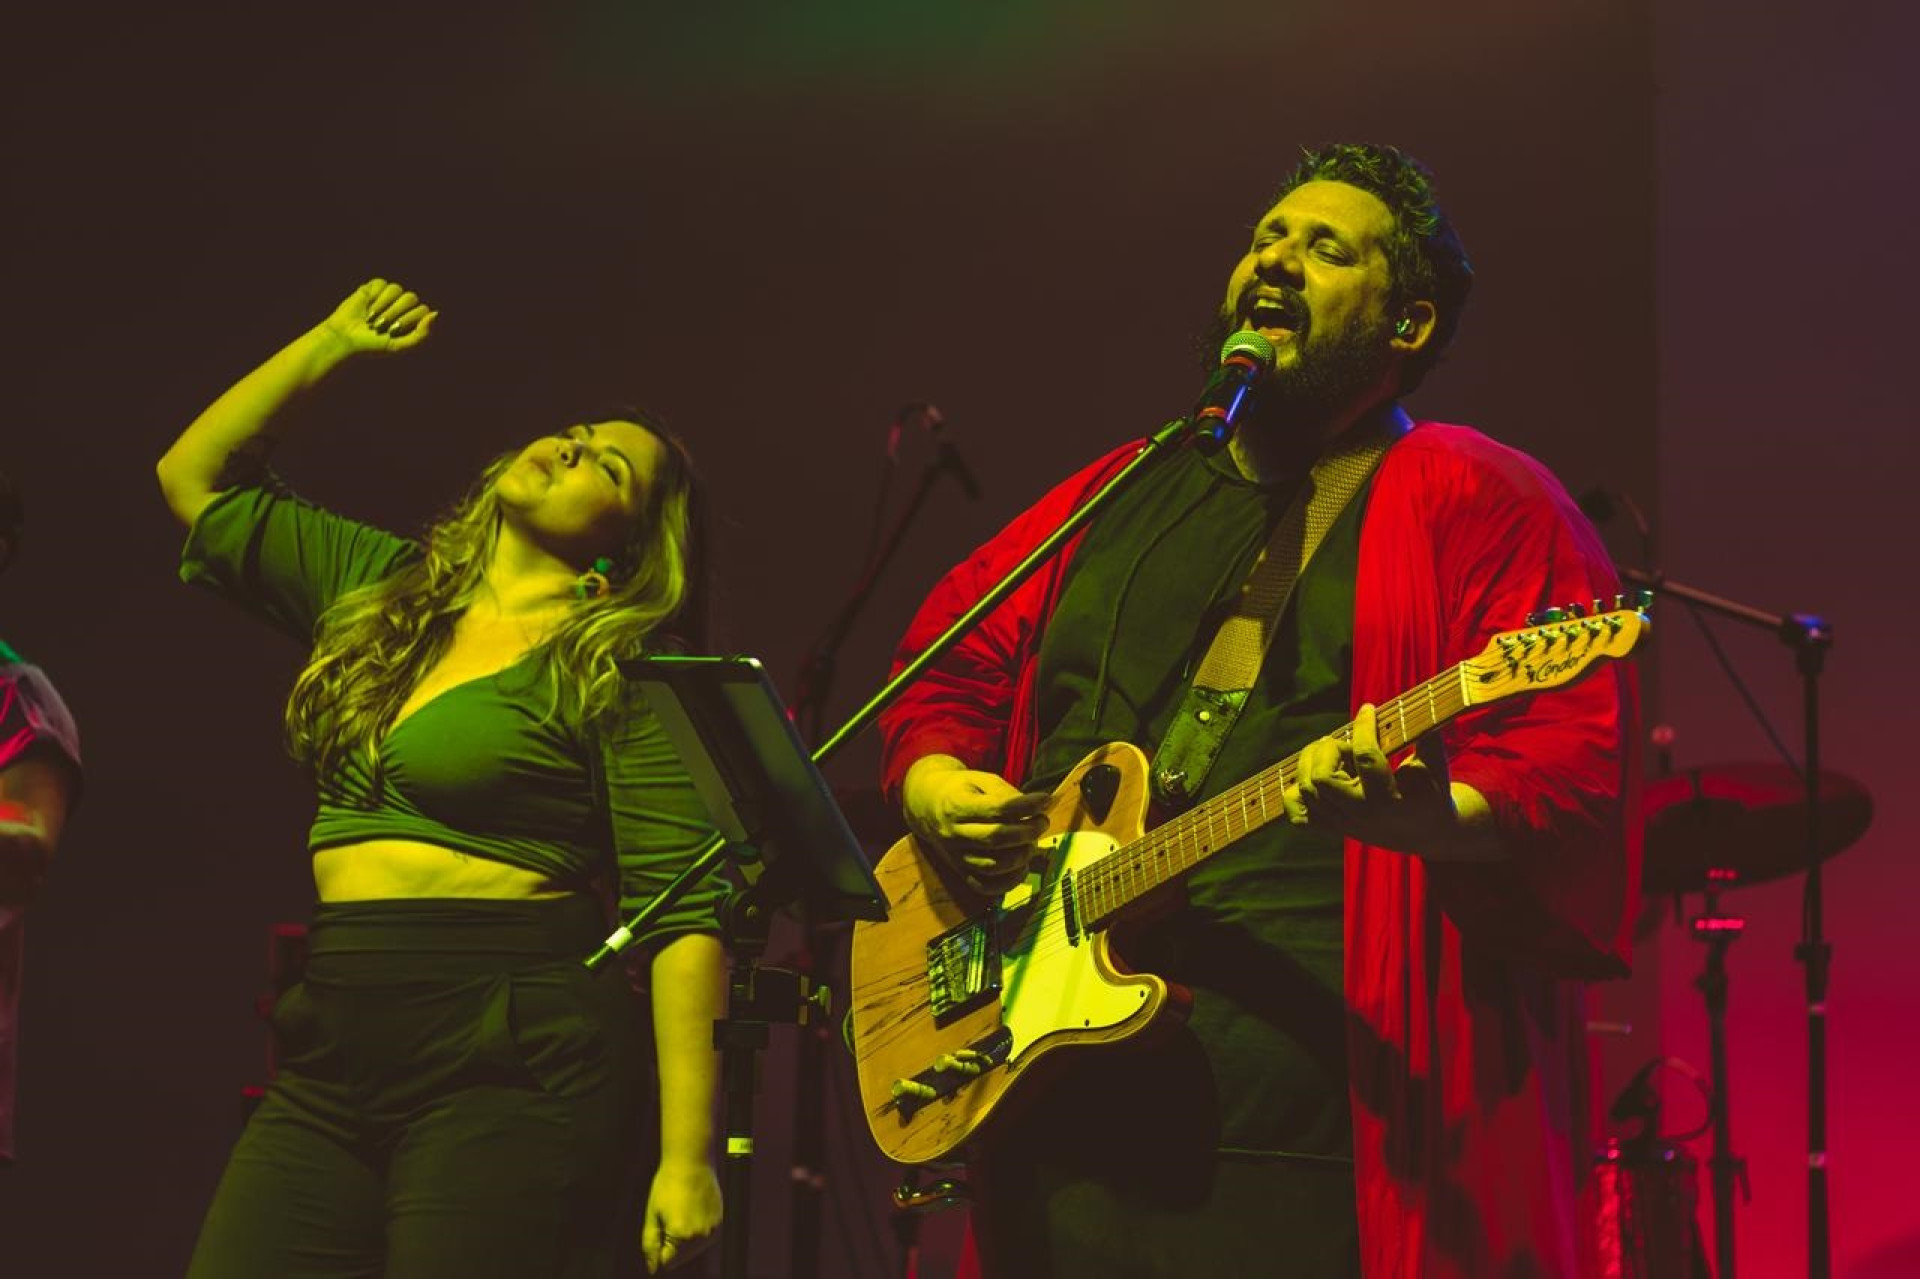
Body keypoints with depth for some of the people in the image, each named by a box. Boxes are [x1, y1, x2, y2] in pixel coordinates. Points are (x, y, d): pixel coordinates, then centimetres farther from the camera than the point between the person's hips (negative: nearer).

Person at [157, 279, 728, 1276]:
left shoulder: (615, 667, -4)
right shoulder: (380, 591, 16)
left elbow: (685, 915, -11)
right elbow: (196, 479, 26)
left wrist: (687, 1156, -19)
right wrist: (331, 345, 16)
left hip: (509, 1070, -6)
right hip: (335, 1054, 6)